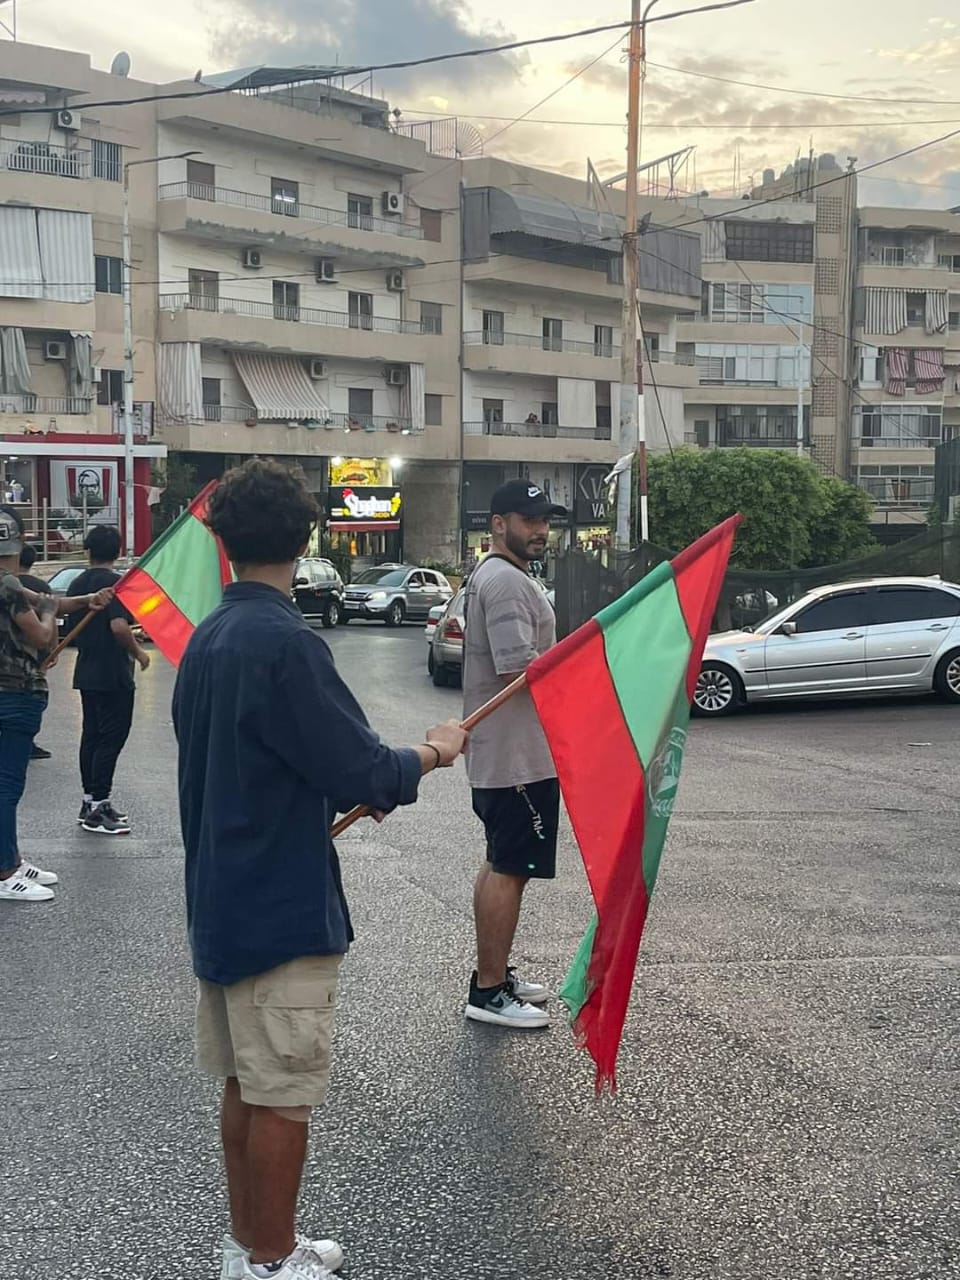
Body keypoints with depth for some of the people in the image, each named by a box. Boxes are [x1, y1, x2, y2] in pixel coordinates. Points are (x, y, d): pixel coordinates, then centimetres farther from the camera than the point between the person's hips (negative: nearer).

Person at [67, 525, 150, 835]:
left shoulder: (78, 583, 9)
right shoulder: (116, 582, -15)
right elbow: (119, 626, -24)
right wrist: (139, 652, -10)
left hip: (86, 673, 8)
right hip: (113, 674, -8)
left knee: (91, 735, 14)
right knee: (111, 738, -5)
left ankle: (90, 801, 20)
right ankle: (98, 808, -6)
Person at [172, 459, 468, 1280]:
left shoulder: (208, 639, 7)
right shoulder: (286, 643, -21)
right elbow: (360, 768, -20)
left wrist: (351, 789, 16)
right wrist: (432, 754, -2)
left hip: (223, 896, 9)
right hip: (284, 906, -9)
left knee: (246, 1083, 18)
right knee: (283, 1096, 4)